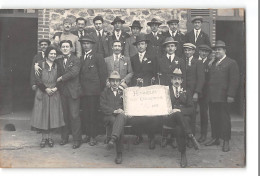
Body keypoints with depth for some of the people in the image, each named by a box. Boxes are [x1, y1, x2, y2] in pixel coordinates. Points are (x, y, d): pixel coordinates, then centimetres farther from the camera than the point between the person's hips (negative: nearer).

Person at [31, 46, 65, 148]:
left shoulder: (57, 66, 7)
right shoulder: (40, 64, 1)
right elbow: (37, 80, -3)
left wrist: (56, 88, -11)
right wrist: (46, 89, -12)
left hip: (54, 94, 2)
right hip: (42, 93, -1)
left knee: (53, 115, 2)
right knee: (42, 115, 1)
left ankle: (50, 137, 14)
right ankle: (44, 137, 12)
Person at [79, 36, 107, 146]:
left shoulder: (98, 57, 1)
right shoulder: (81, 58, 17)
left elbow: (103, 73, -2)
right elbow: (79, 74, 16)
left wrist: (102, 88, -5)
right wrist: (80, 87, 7)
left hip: (93, 90, -5)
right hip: (83, 90, 5)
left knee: (93, 113, -3)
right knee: (85, 113, 6)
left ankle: (93, 136, 4)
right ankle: (88, 134, 15)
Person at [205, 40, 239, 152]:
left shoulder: (231, 63, -1)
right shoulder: (213, 63, 19)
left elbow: (234, 80, -8)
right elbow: (210, 79, 16)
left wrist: (231, 95, -15)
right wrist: (208, 94, 8)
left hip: (222, 97, -6)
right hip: (211, 96, 6)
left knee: (224, 118, -1)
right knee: (213, 117, 10)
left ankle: (226, 141, 8)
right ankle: (215, 138, 21)